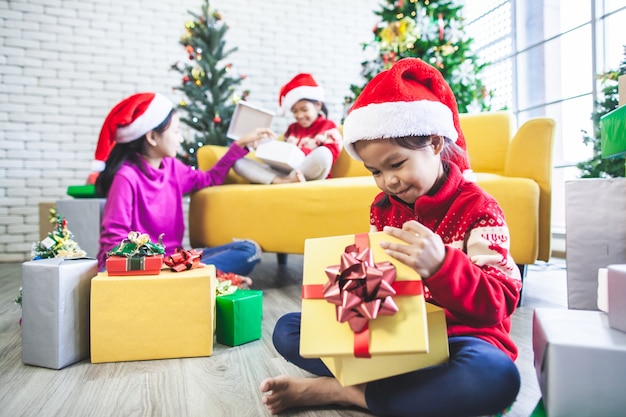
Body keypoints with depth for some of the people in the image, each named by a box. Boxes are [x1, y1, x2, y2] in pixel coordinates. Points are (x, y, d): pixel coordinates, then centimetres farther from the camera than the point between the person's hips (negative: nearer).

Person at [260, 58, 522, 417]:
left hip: (456, 336, -4)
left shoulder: (478, 208, -11)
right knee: (287, 329, -3)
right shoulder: (382, 207, 5)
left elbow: (499, 304, -19)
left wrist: (441, 266, -39)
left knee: (496, 376, -40)